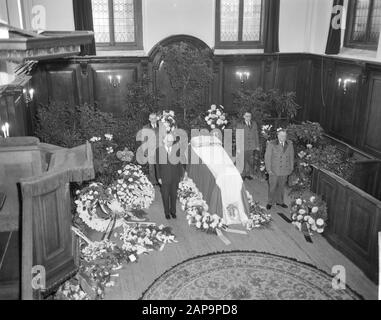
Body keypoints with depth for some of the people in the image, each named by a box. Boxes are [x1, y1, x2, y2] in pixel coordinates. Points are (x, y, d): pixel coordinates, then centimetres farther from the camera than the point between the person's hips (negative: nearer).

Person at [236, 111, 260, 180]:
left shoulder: (254, 124, 10)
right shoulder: (240, 125, 1)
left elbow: (256, 135, 13)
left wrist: (257, 146, 10)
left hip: (252, 147, 2)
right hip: (243, 147, -2)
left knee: (251, 161, 6)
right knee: (243, 161, 0)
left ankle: (249, 174, 19)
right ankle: (243, 175, 14)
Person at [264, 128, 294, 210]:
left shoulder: (289, 144, 2)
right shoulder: (271, 144, -10)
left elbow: (291, 156, 10)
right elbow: (267, 157, -6)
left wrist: (291, 168, 10)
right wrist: (268, 169, -8)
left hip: (285, 171, 3)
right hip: (274, 171, -3)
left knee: (282, 186, 14)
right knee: (272, 187, 6)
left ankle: (280, 201, 31)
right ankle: (270, 202, 23)